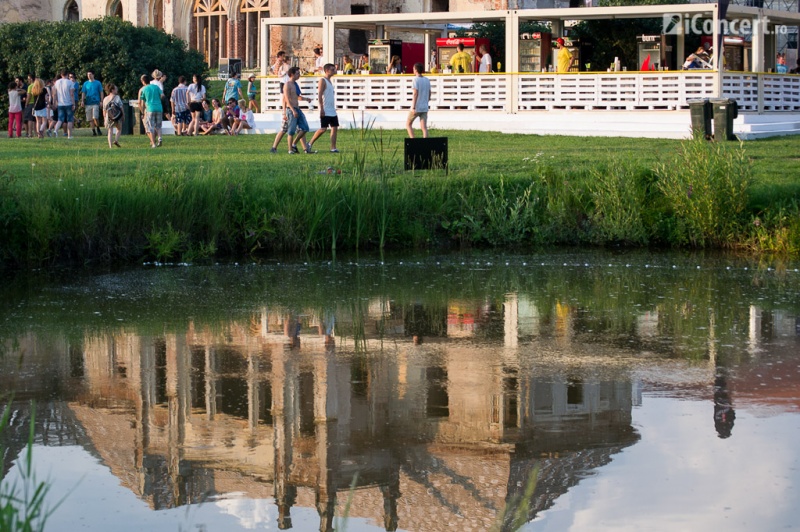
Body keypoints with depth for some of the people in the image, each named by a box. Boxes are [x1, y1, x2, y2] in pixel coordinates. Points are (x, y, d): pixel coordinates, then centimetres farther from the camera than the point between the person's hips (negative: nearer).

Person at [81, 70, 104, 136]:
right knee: (90, 119, 1)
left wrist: (101, 101, -1)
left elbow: (101, 93, 7)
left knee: (95, 118, -15)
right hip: (88, 103, 3)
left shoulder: (97, 83, 5)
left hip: (95, 103, -3)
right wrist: (82, 101, -1)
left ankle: (98, 129, 5)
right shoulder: (85, 83, 11)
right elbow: (83, 93, 12)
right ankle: (93, 131, 8)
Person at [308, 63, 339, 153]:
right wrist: (321, 108, -22)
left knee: (335, 128, 1)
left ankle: (333, 148, 0)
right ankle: (310, 144, 3)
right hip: (325, 111, -9)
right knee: (323, 129, -9)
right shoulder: (323, 80, -9)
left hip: (332, 111, 9)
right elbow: (319, 95, -16)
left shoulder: (330, 81, 17)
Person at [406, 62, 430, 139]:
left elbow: (415, 94, -16)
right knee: (424, 127, 0)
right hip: (425, 108, 5)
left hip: (417, 107, -5)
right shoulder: (427, 80, 9)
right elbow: (429, 94, 13)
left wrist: (413, 107, -16)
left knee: (408, 124, 11)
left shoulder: (416, 80, -10)